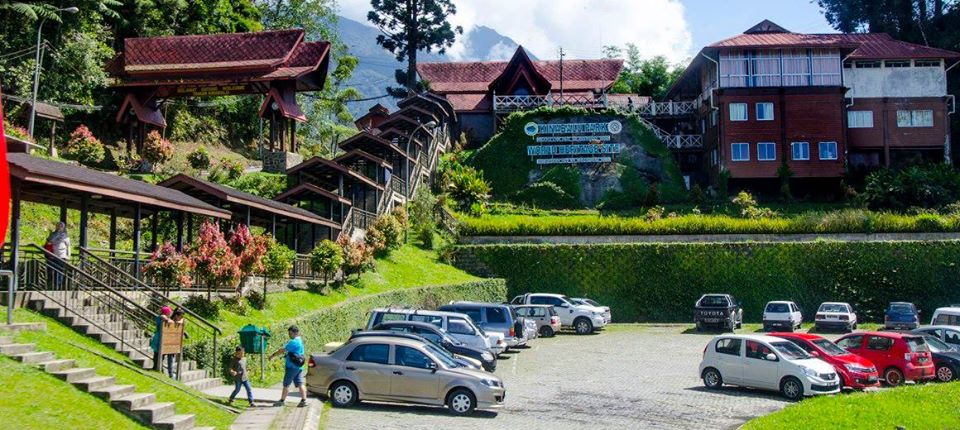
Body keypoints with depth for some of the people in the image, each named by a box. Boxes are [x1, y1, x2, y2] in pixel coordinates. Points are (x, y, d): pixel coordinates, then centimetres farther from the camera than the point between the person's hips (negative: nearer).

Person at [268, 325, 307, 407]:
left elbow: (282, 350, -16)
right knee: (300, 384, 5)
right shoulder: (300, 341, 14)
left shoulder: (293, 342, -17)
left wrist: (273, 355, -4)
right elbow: (285, 350, 19)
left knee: (286, 384, 2)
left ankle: (282, 401, 10)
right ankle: (304, 400, 0)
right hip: (299, 366, 9)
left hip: (292, 367, -9)